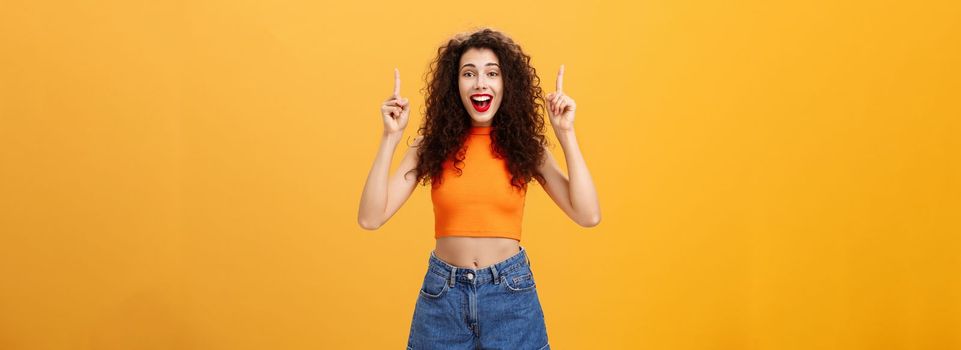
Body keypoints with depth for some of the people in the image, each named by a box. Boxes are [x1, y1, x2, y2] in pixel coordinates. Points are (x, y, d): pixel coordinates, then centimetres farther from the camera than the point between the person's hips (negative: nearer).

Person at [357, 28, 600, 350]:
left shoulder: (525, 146, -2)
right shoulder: (432, 146, -3)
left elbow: (588, 215, -12)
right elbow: (370, 218, -11)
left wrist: (566, 134, -13)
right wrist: (391, 137, -15)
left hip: (511, 292, 0)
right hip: (442, 294, 0)